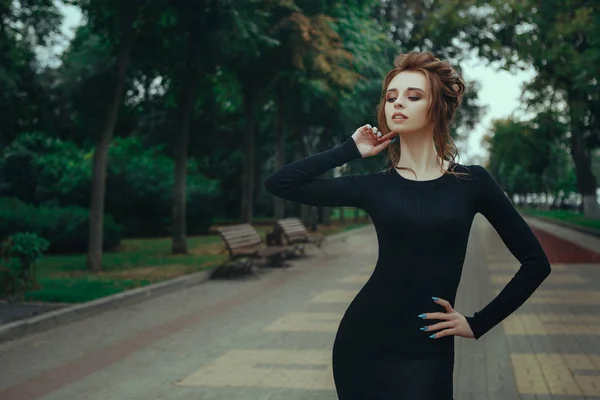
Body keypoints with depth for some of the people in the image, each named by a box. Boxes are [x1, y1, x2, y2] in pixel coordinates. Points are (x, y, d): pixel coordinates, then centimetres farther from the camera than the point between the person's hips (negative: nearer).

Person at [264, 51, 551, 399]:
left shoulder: (472, 182, -1)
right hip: (363, 340, 2)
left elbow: (536, 262, 3)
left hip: (426, 352, -2)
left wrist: (479, 323, 1)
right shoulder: (375, 186, 2)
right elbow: (279, 184, -2)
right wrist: (351, 150, 0)